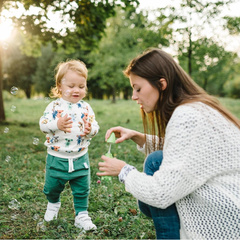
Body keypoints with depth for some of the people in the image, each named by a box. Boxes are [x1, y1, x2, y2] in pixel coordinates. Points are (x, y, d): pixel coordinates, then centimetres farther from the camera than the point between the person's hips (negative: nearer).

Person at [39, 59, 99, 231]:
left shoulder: (85, 107, 0)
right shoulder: (55, 106, -6)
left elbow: (95, 127, -1)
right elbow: (43, 124, -13)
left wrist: (90, 129, -24)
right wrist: (57, 124, -31)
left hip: (80, 158, 1)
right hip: (57, 157, -1)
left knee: (82, 189, 9)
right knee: (52, 187, 16)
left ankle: (82, 216, 25)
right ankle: (53, 204, 47)